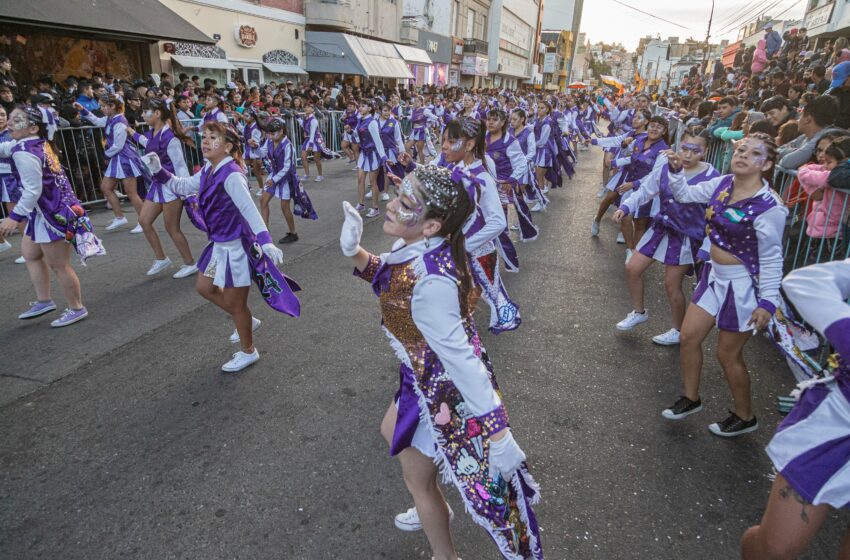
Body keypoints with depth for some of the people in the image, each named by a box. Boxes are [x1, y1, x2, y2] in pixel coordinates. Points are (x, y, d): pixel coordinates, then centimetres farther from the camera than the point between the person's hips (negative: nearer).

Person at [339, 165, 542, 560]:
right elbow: (387, 278, 9)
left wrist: (499, 436, -32)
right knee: (391, 433, 33)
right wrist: (354, 252, -8)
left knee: (417, 481, 16)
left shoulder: (429, 284, -37)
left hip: (442, 391, -9)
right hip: (430, 376, 9)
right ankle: (434, 508, 58)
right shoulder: (425, 249, -10)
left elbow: (461, 358, -36)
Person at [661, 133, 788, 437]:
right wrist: (676, 170, -7)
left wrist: (768, 302, -17)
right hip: (715, 276, 7)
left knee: (728, 354, 8)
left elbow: (771, 259, -17)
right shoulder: (723, 184, -4)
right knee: (688, 338, 12)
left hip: (744, 285, -7)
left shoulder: (769, 207, -22)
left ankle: (745, 417, 33)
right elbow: (685, 194, 10)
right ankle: (690, 398, 35)